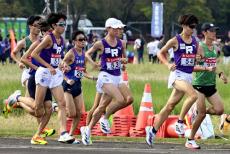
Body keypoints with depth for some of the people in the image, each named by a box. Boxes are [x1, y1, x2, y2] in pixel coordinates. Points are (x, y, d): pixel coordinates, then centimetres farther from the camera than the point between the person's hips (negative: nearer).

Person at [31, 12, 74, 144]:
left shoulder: (62, 40, 9)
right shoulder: (49, 38, -13)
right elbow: (34, 54, -17)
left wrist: (61, 65, 7)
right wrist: (49, 67, -19)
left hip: (56, 73, 6)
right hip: (44, 72, -6)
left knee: (62, 103, -8)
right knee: (38, 107, -1)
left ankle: (63, 133, -14)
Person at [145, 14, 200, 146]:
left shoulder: (195, 41, 9)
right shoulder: (175, 41, -6)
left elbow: (199, 56, 20)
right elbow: (161, 53, 4)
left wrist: (199, 57, -3)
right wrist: (168, 64, -12)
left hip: (189, 76, 6)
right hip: (178, 74, -6)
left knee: (170, 106, 9)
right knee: (193, 95, -30)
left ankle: (153, 130, 21)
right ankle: (180, 122, -15)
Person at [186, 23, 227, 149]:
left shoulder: (214, 48, 11)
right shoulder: (200, 47, -11)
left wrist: (219, 74, 8)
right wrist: (207, 69, -27)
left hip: (211, 85, 7)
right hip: (199, 85, -7)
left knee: (219, 110, -6)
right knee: (201, 114, -7)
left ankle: (198, 112, 22)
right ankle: (190, 141, 7)